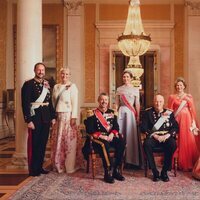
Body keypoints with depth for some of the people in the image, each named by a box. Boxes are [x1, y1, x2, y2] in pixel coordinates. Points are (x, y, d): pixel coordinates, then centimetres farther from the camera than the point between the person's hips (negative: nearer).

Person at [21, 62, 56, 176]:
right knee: (34, 144, 1)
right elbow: (25, 104, -13)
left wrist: (53, 117, 10)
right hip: (35, 118, -6)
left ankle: (40, 167, 24)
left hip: (46, 119, 6)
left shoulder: (47, 85, 11)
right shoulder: (28, 84, -7)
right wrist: (28, 120, -17)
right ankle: (33, 169, 12)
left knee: (43, 143, 12)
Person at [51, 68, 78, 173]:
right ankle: (58, 165, 18)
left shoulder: (72, 86, -2)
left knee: (68, 141, -2)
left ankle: (69, 166, 7)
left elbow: (75, 103, -8)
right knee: (57, 141, 7)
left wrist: (73, 117, -14)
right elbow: (53, 102, 14)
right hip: (57, 116, 5)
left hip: (68, 116, -5)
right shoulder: (56, 87, 13)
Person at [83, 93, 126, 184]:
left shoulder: (111, 113, 16)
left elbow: (116, 127, 10)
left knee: (121, 143, -26)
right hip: (99, 138, -4)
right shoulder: (93, 114, 2)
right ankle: (107, 172, -25)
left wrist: (112, 134, -11)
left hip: (111, 136, 4)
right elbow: (90, 130, -6)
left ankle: (116, 170, -15)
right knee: (105, 145, -37)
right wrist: (102, 136, -17)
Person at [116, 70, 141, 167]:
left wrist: (138, 116, -1)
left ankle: (131, 159, 7)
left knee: (131, 133, -2)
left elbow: (137, 104, 5)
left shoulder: (135, 90, 6)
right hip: (121, 112, 1)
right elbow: (117, 103, 9)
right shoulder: (119, 89, 8)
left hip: (131, 113, -1)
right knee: (121, 133, -1)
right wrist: (116, 113, 0)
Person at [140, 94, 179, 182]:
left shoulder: (169, 112, 12)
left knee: (173, 144, -32)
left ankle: (164, 172, -16)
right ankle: (155, 172, -21)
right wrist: (154, 135, -15)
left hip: (166, 137, 1)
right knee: (147, 144, -34)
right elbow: (143, 127, -1)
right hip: (153, 137, -1)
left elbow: (175, 127, 5)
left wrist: (168, 135, -14)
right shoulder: (148, 112, 7)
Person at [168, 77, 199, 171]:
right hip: (176, 120, 0)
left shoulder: (189, 96, 8)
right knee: (177, 141, -1)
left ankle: (188, 163, 9)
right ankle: (178, 163, 10)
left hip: (187, 120, 0)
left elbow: (192, 110, 3)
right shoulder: (172, 97, 7)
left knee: (188, 141, -2)